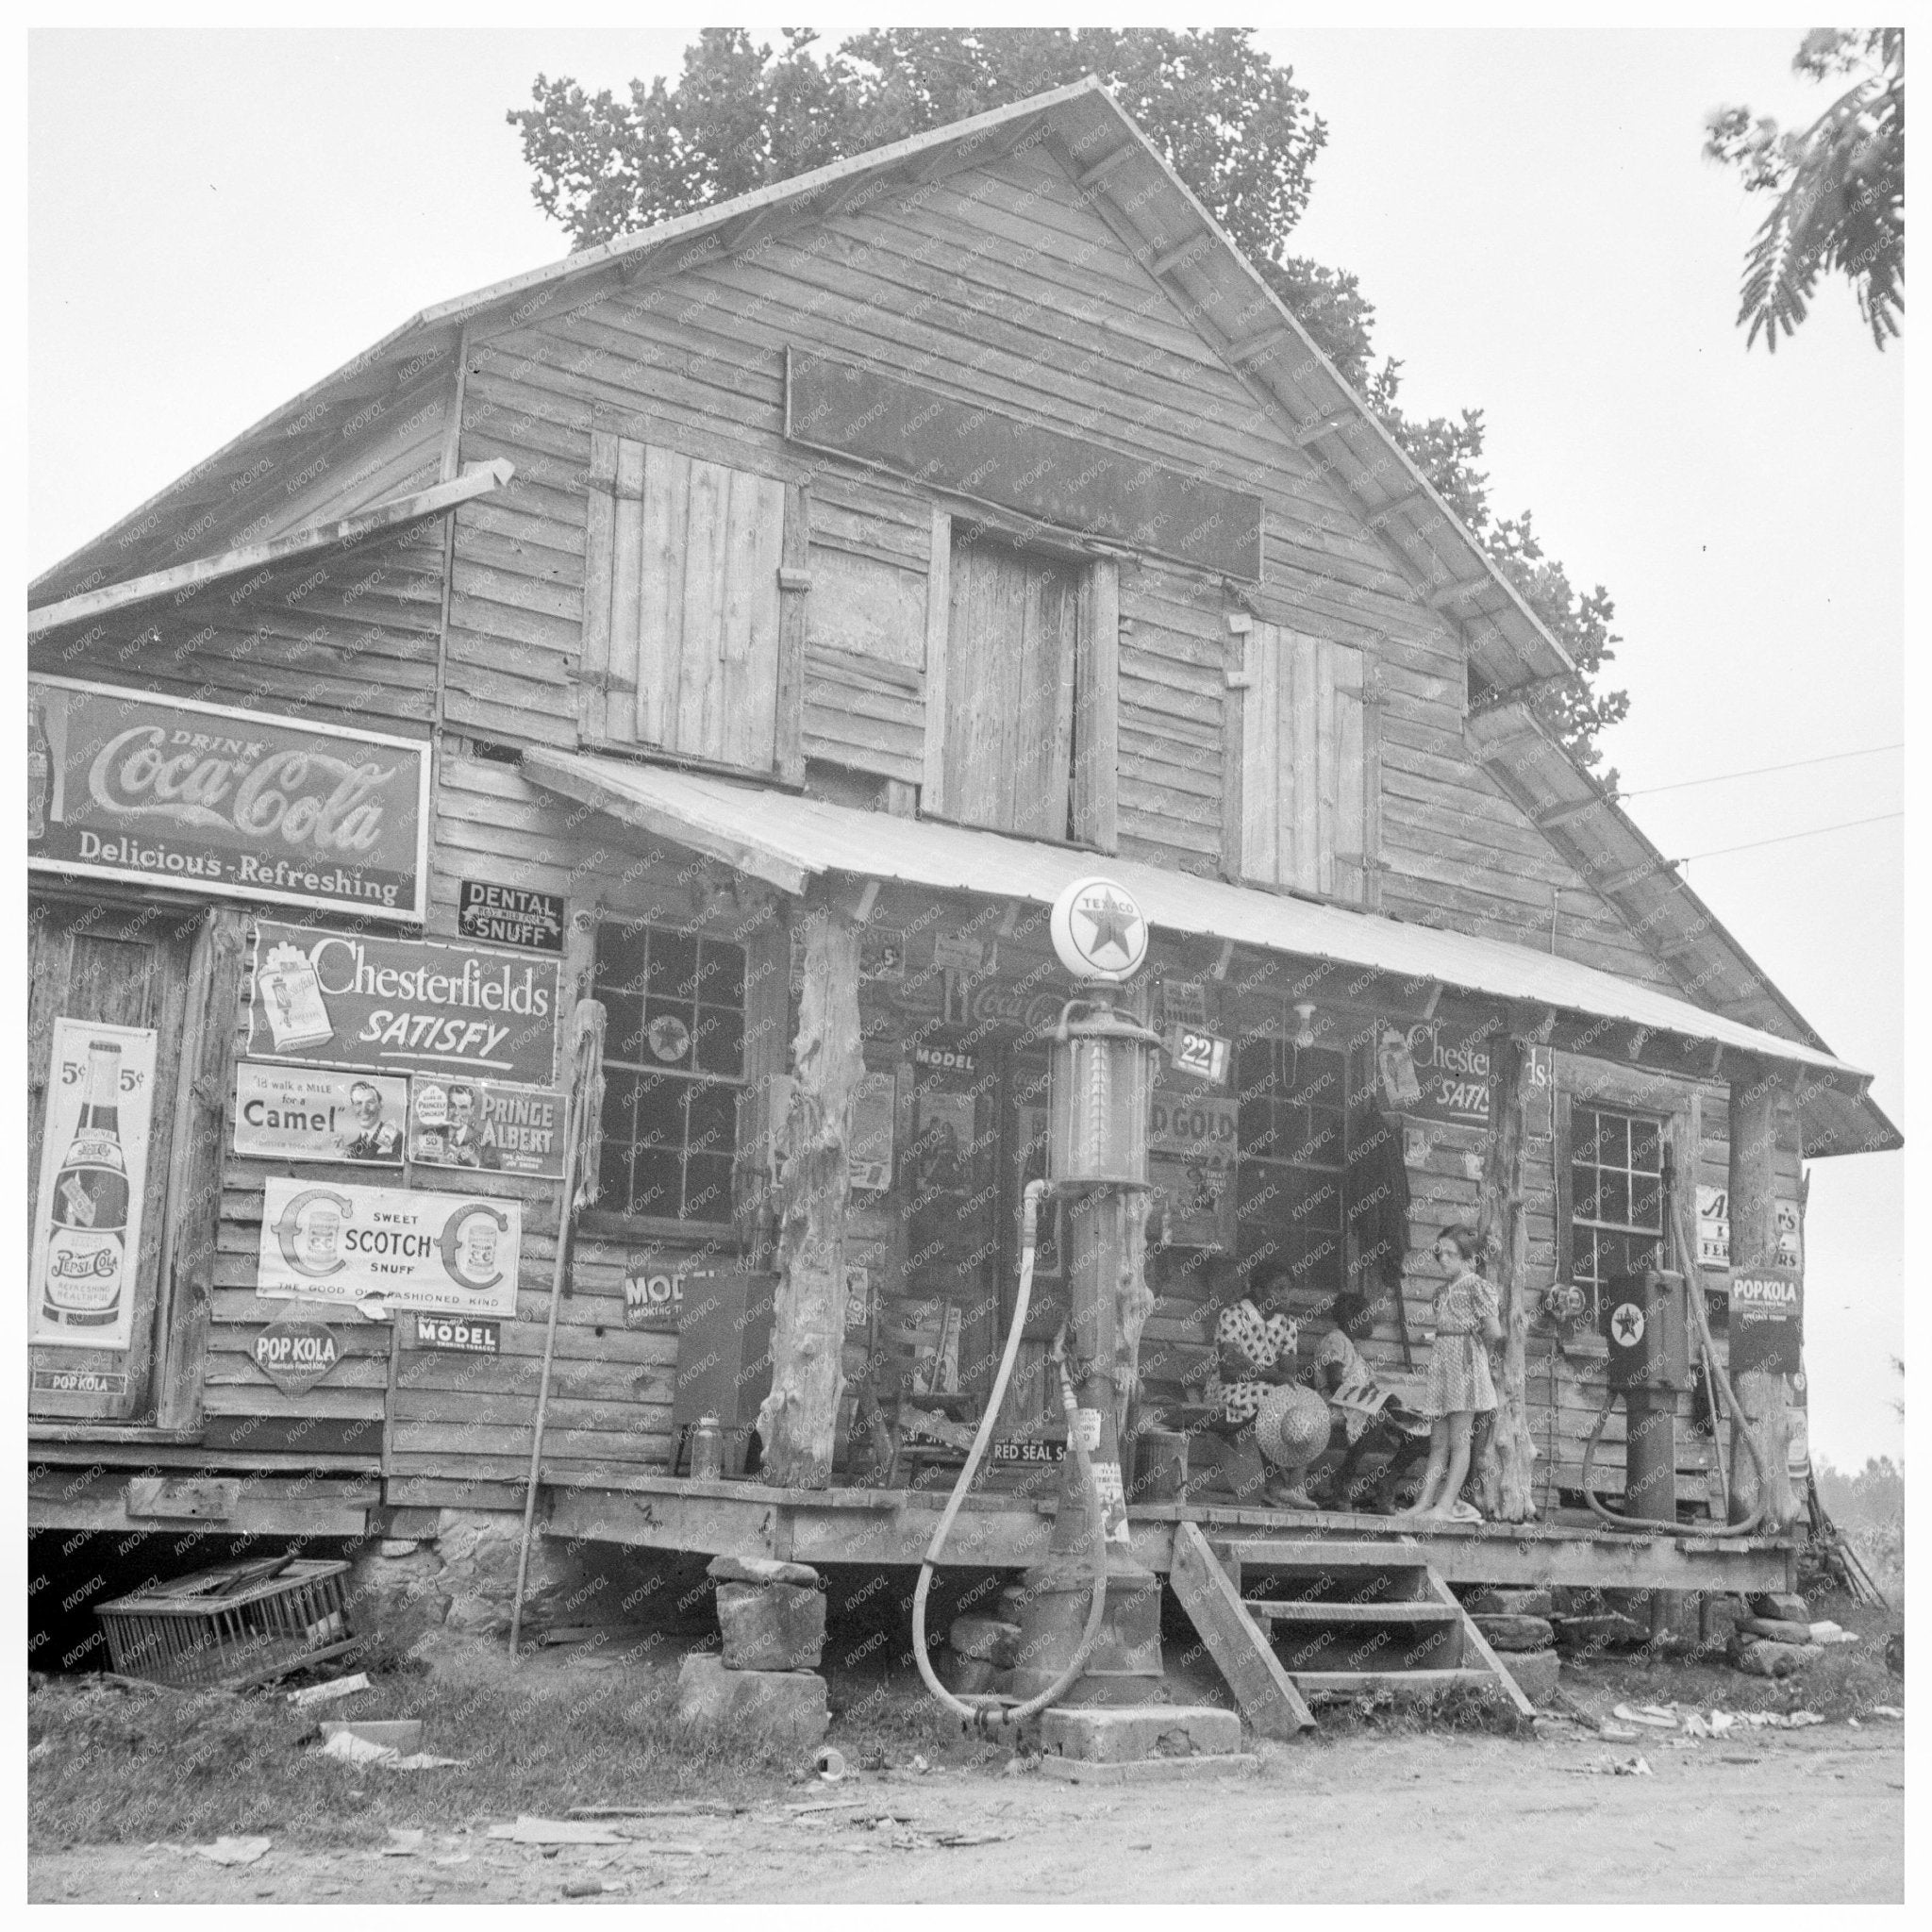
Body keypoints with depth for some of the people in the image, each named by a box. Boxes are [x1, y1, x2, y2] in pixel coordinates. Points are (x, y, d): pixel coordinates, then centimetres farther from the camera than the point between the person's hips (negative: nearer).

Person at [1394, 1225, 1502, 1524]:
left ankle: (1446, 1505, -8)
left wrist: (1475, 1352, 1)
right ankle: (1424, 1503, 4)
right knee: (1438, 1442, 6)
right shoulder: (1442, 1291, 17)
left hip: (1464, 1364, -8)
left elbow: (1494, 1332, -13)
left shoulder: (1476, 1286, -6)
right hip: (1440, 1362, 8)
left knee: (1458, 1440, -6)